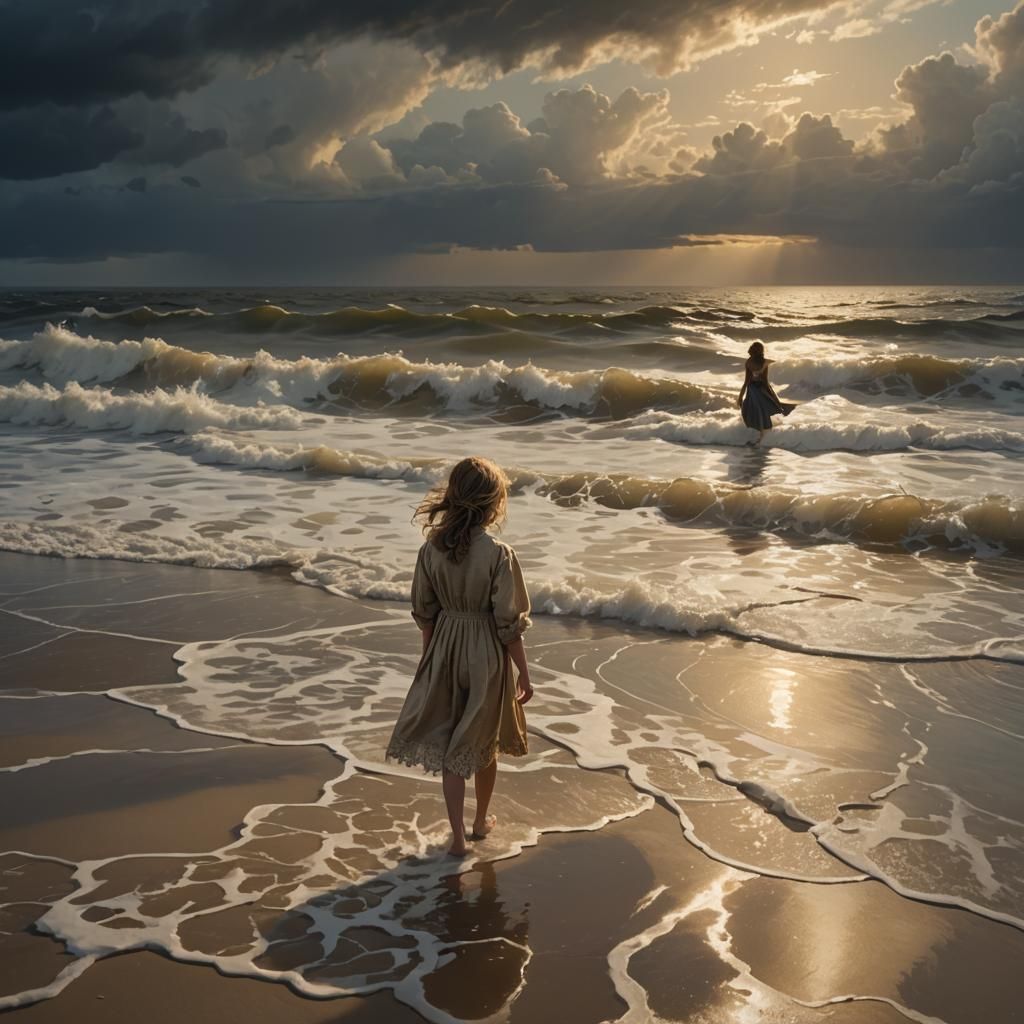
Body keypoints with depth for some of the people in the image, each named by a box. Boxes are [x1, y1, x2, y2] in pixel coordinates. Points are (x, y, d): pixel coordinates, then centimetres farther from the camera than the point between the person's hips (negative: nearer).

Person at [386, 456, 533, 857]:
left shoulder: (432, 549, -9)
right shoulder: (499, 555, -21)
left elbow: (425, 613, 0)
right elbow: (509, 623, -16)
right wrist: (524, 673, -5)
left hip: (444, 653, 3)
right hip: (487, 658, -2)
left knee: (446, 746, 13)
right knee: (484, 741, 19)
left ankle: (457, 836, 14)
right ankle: (481, 820, 38)